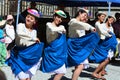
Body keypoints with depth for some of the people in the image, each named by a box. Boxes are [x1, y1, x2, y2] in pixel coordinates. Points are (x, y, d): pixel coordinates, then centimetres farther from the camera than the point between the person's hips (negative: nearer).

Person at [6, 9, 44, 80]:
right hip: (19, 55, -5)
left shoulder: (34, 31, 6)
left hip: (29, 56, 5)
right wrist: (33, 38, -29)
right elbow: (19, 33, -34)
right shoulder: (20, 25, -11)